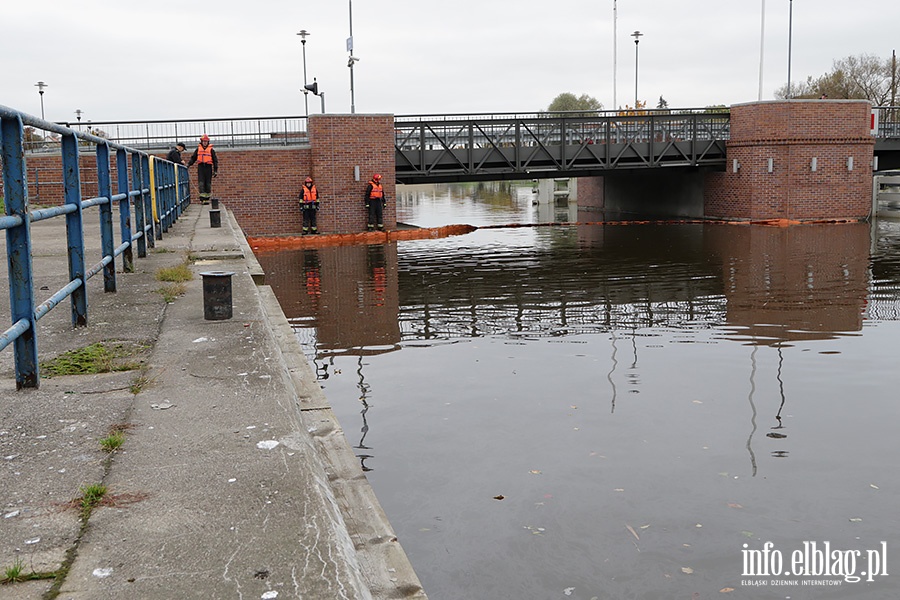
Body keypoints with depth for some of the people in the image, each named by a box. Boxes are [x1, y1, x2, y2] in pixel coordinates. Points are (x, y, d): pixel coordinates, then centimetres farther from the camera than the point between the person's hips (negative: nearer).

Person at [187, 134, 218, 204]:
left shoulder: (211, 150, 6)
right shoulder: (198, 149, 12)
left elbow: (215, 160, 6)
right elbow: (193, 158, 17)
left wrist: (215, 170, 1)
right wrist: (188, 164, 4)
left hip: (208, 167, -1)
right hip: (200, 167, 1)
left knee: (208, 183, 2)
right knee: (201, 183, -9)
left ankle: (207, 198, 8)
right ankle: (202, 198, -13)